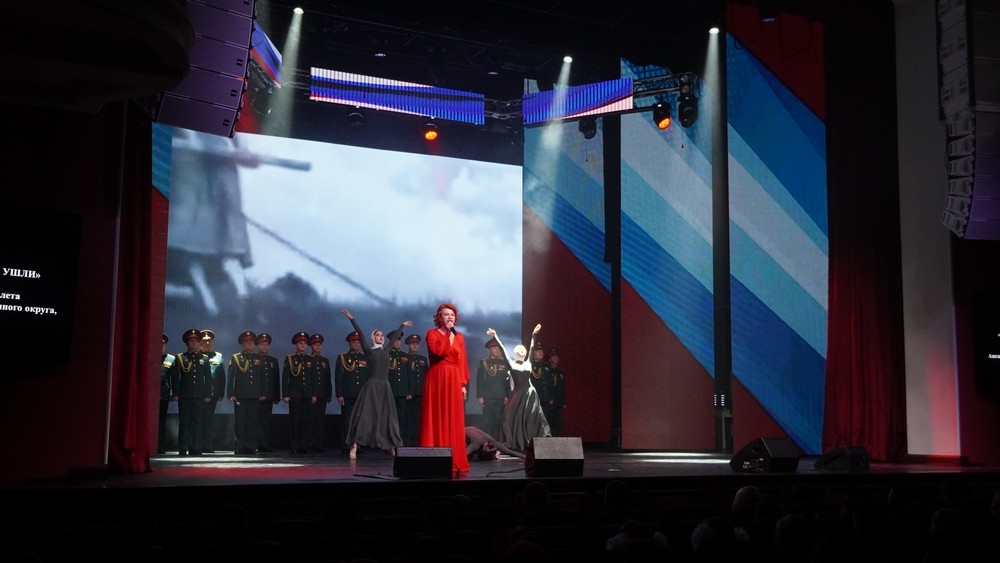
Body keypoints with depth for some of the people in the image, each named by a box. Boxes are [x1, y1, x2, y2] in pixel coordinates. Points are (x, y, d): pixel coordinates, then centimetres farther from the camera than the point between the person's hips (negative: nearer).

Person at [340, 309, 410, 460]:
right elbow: (360, 334, -4)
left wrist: (402, 325, 38)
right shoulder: (369, 350, 2)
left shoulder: (386, 350, 14)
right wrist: (351, 318, -7)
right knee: (364, 415, -8)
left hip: (385, 387, 5)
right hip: (372, 385, -5)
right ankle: (354, 446, -10)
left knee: (387, 416, 7)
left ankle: (392, 447, 12)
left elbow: (394, 335, 27)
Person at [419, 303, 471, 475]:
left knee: (454, 420, 2)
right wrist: (447, 334, -10)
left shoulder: (459, 337, 14)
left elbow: (463, 361, 10)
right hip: (437, 379, -4)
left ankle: (454, 461, 5)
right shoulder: (432, 333, 1)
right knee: (437, 418, -4)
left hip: (454, 381, 4)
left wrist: (464, 384, 3)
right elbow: (438, 351, -18)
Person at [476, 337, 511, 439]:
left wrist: (507, 396, 4)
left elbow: (507, 381, 12)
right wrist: (480, 396, -7)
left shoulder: (504, 363, 13)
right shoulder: (483, 362, 6)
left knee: (498, 421, 1)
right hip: (488, 397, -3)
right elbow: (479, 380, 1)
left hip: (501, 398, 3)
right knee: (488, 421, -4)